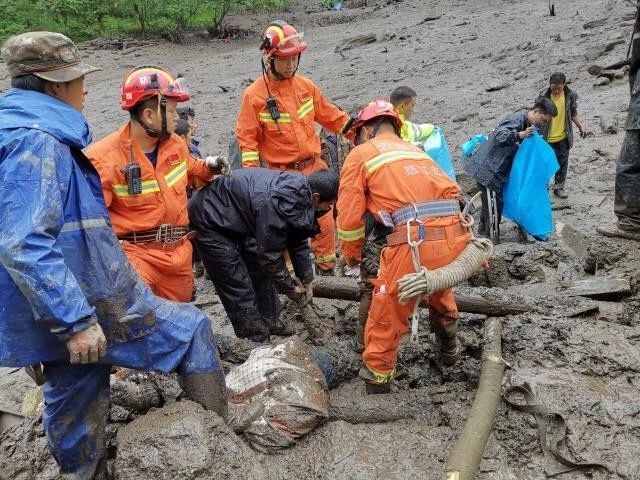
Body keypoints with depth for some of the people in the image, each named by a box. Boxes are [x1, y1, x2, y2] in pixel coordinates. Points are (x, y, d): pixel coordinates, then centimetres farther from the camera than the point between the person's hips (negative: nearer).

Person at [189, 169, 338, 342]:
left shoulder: (301, 190, -9)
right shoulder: (280, 204, -36)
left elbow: (299, 241, 4)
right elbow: (270, 255, -25)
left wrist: (306, 279, 7)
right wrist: (289, 287, -10)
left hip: (240, 220, 9)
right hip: (211, 219, -9)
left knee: (261, 272, 12)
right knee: (239, 287, -6)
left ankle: (271, 322, 26)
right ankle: (256, 339, 7)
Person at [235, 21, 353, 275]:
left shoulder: (306, 86, 3)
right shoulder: (254, 95, -9)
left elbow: (331, 116, 15)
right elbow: (247, 139, -7)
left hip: (313, 167, 4)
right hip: (280, 174, -4)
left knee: (325, 221, 9)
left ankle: (327, 268, 27)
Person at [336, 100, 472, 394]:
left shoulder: (361, 154, 12)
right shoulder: (416, 150, 30)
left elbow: (349, 216, 7)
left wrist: (352, 255, 24)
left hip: (416, 242, -7)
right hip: (456, 237, 7)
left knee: (385, 319, 12)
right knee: (440, 289, 37)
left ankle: (375, 385, 25)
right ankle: (449, 349, 56)